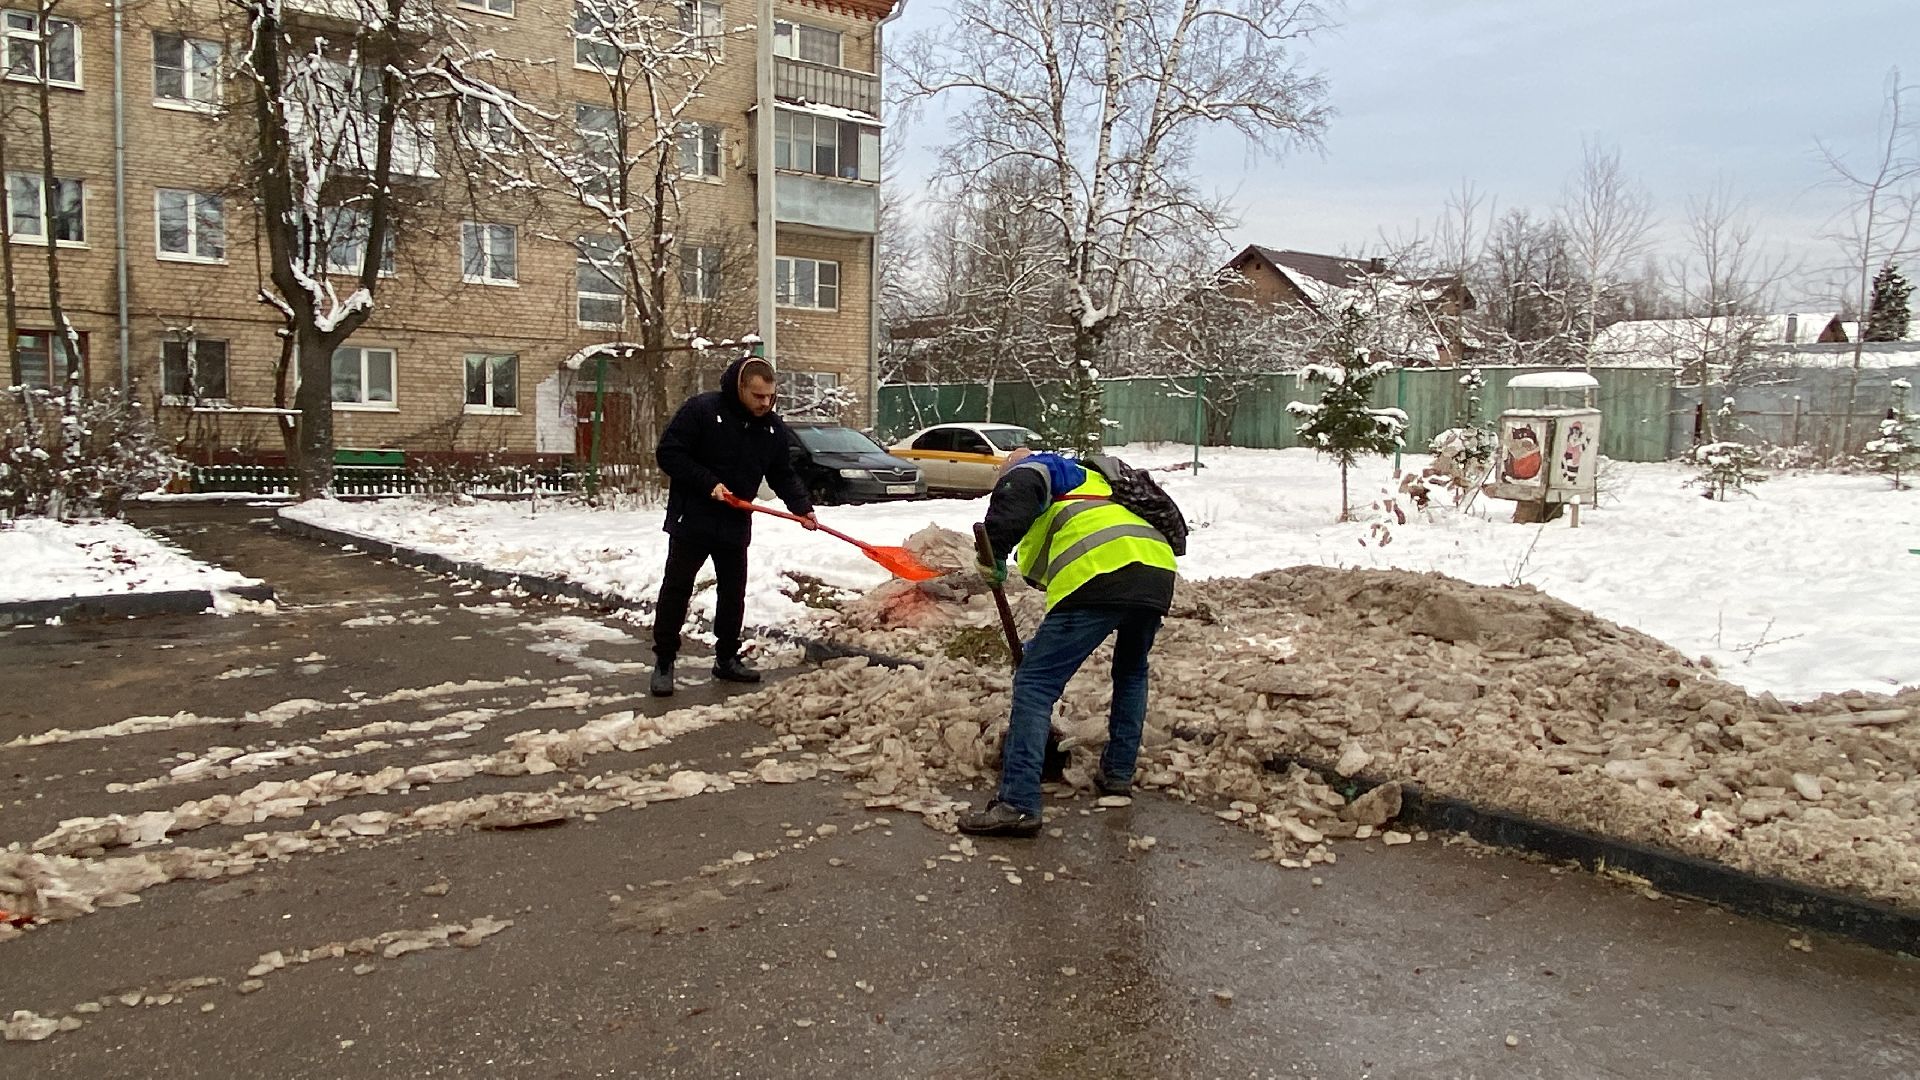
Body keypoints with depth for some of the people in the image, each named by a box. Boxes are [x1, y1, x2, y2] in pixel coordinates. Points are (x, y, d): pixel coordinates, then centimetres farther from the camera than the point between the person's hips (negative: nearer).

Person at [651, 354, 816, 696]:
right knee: (676, 590, 0)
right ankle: (663, 663, 8)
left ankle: (727, 659, 25)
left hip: (735, 526, 5)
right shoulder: (701, 410, -15)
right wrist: (709, 483, -22)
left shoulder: (773, 427, 2)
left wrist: (802, 507, -8)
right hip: (692, 521, -5)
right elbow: (668, 453, -15)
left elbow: (783, 475, 8)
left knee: (733, 592, 11)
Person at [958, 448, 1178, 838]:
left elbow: (1018, 489, -9)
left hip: (1100, 576, -8)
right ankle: (1118, 772, 37)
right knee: (1131, 671, 34)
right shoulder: (1093, 481, 42)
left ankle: (1019, 804, -8)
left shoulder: (1038, 467, 20)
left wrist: (995, 549, -12)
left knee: (1034, 684, -4)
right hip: (1157, 572, 8)